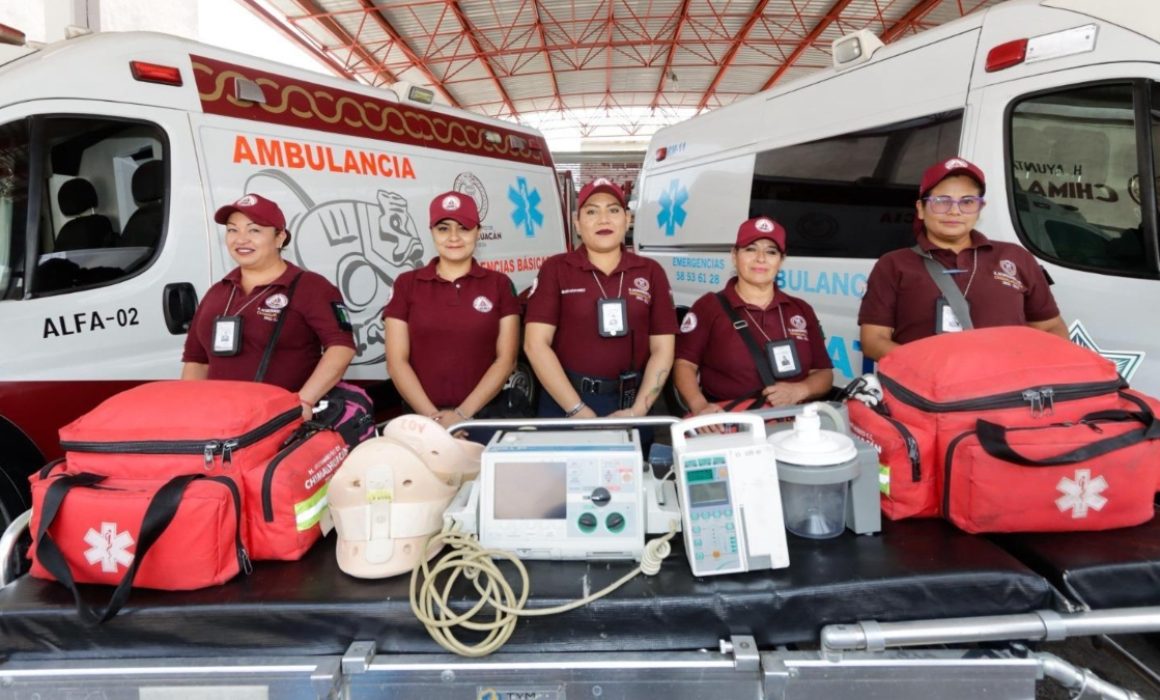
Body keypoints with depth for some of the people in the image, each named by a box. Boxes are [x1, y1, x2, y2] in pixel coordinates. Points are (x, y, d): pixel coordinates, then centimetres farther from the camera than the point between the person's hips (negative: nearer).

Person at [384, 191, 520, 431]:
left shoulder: (499, 284, 6)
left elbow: (506, 358, 1)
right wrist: (434, 416, -8)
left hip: (484, 415, 0)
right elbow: (396, 361, 2)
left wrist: (463, 414, -8)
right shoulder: (406, 284, 7)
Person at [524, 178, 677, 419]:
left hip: (629, 403, 2)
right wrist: (577, 409, -13)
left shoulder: (651, 272, 5)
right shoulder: (555, 269, 0)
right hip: (564, 403, -1)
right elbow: (536, 344, -7)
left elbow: (662, 349, 2)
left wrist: (638, 410, -10)